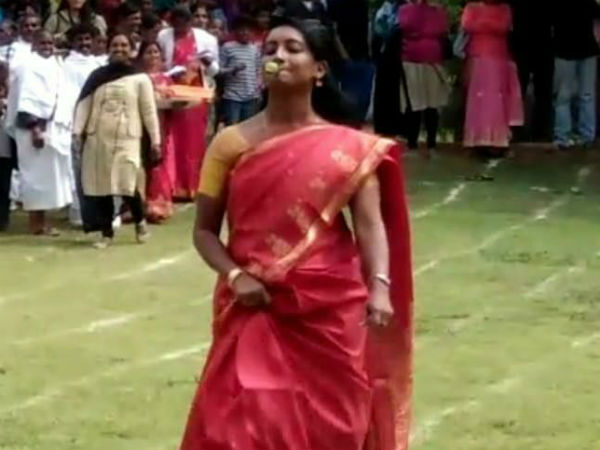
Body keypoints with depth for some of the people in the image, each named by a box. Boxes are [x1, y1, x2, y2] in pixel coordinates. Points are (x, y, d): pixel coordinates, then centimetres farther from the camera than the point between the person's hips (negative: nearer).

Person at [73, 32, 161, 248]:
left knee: (127, 185, -15)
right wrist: (77, 132, -4)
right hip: (98, 138, 3)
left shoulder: (140, 79, 4)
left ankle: (139, 221, 13)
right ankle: (106, 233, 15)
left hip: (126, 139, -3)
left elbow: (149, 111, 3)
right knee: (100, 186, 2)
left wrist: (155, 140, 0)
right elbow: (84, 105, 6)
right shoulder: (97, 76, 9)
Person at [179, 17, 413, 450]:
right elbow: (205, 229, 5)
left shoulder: (349, 147, 1)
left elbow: (370, 224, -8)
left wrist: (379, 287, -24)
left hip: (330, 313, 0)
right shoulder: (232, 143, 3)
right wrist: (234, 275, -13)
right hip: (255, 311, 0)